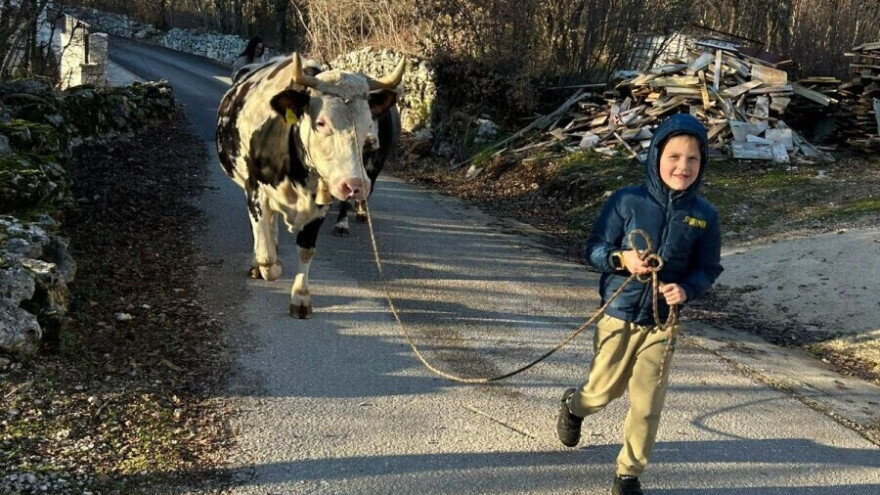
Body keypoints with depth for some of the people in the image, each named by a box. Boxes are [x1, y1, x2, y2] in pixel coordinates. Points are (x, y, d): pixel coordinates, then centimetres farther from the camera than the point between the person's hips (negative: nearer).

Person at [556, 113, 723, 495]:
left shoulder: (704, 216, -6)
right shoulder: (626, 201, -13)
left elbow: (709, 269, 2)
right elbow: (593, 248, -6)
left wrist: (686, 289, -18)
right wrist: (620, 259, -26)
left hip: (662, 323, 1)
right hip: (618, 315, -1)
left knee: (647, 406, 4)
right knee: (604, 391, 16)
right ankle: (573, 405, 52)